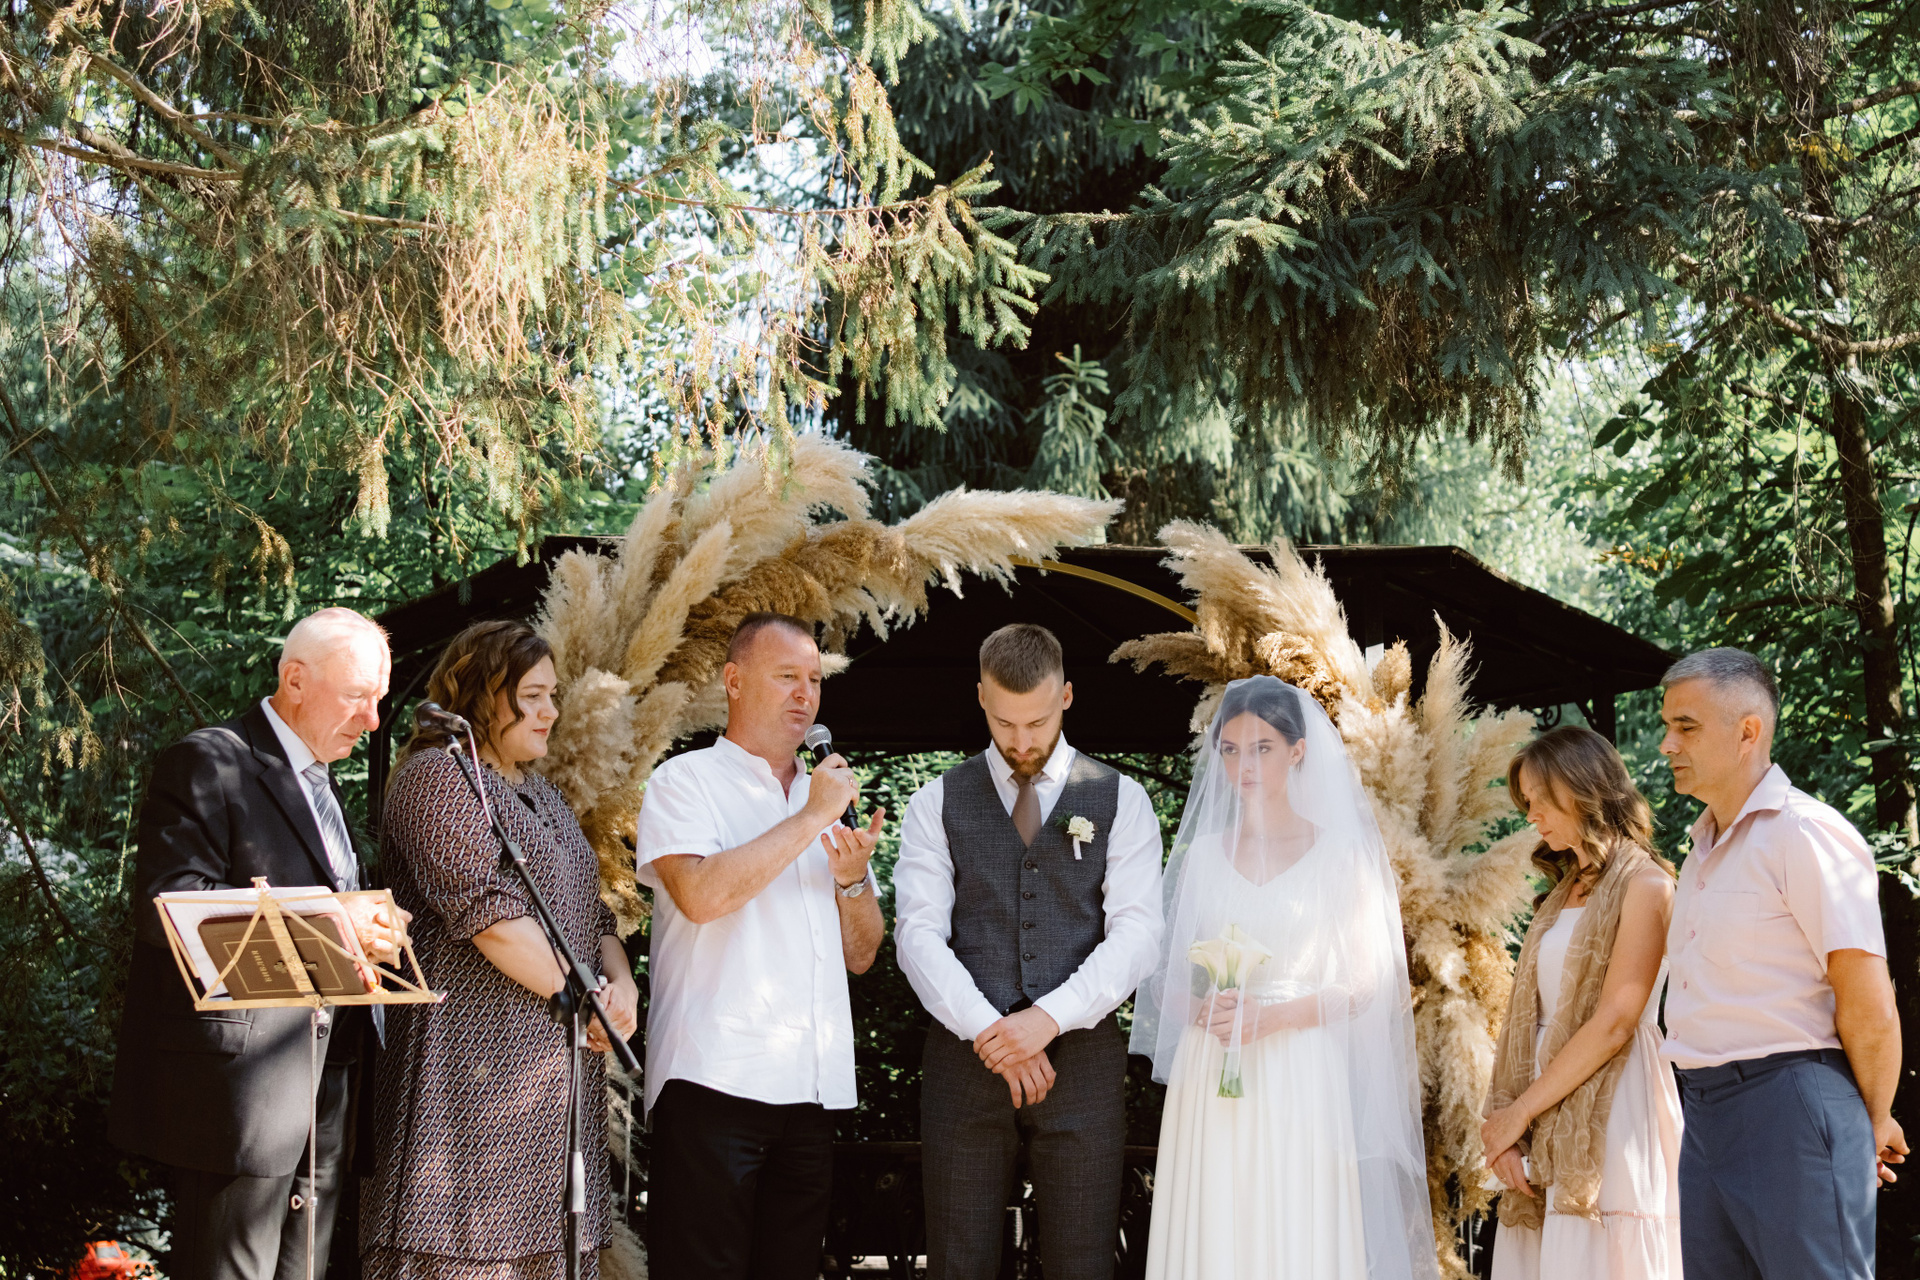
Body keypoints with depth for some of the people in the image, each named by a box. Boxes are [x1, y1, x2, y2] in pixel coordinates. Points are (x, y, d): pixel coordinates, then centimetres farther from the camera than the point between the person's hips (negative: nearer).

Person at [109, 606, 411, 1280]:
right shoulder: (206, 764, -7)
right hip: (237, 1089, -8)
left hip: (319, 1095, 9)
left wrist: (372, 933, 3)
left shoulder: (321, 787, 21)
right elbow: (166, 907, -19)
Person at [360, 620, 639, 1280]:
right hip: (478, 1060, -9)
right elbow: (487, 911, -16)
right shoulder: (438, 776, -6)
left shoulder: (543, 796, 23)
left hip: (556, 1070, 9)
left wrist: (620, 982, 0)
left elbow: (590, 911, 22)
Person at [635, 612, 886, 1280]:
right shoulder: (686, 782, 3)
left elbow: (860, 955, 20)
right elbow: (700, 894, -17)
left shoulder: (826, 797, 21)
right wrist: (810, 819, -10)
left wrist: (852, 878, 0)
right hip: (715, 1077, -6)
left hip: (813, 1090, 6)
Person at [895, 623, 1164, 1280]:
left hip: (1080, 1057, 0)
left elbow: (1137, 933, -2)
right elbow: (919, 935, -1)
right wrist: (989, 1031, -14)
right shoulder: (936, 803, 9)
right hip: (965, 1056, 0)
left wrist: (1049, 1018, -15)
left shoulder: (1121, 801, 8)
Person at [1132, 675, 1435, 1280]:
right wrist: (1201, 1008, -9)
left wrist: (1272, 1016, -14)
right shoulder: (1201, 854, 12)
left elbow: (1363, 985, -1)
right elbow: (1166, 975, 12)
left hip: (1301, 1083, -2)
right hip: (1209, 1087, 2)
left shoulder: (1341, 855, 3)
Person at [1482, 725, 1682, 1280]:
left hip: (1606, 1123, -7)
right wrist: (1503, 1121, -2)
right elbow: (1529, 1019, 12)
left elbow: (1614, 1023, -12)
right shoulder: (1562, 895, 20)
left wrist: (1520, 1110, -9)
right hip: (1545, 1131, 7)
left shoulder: (1644, 885, -4)